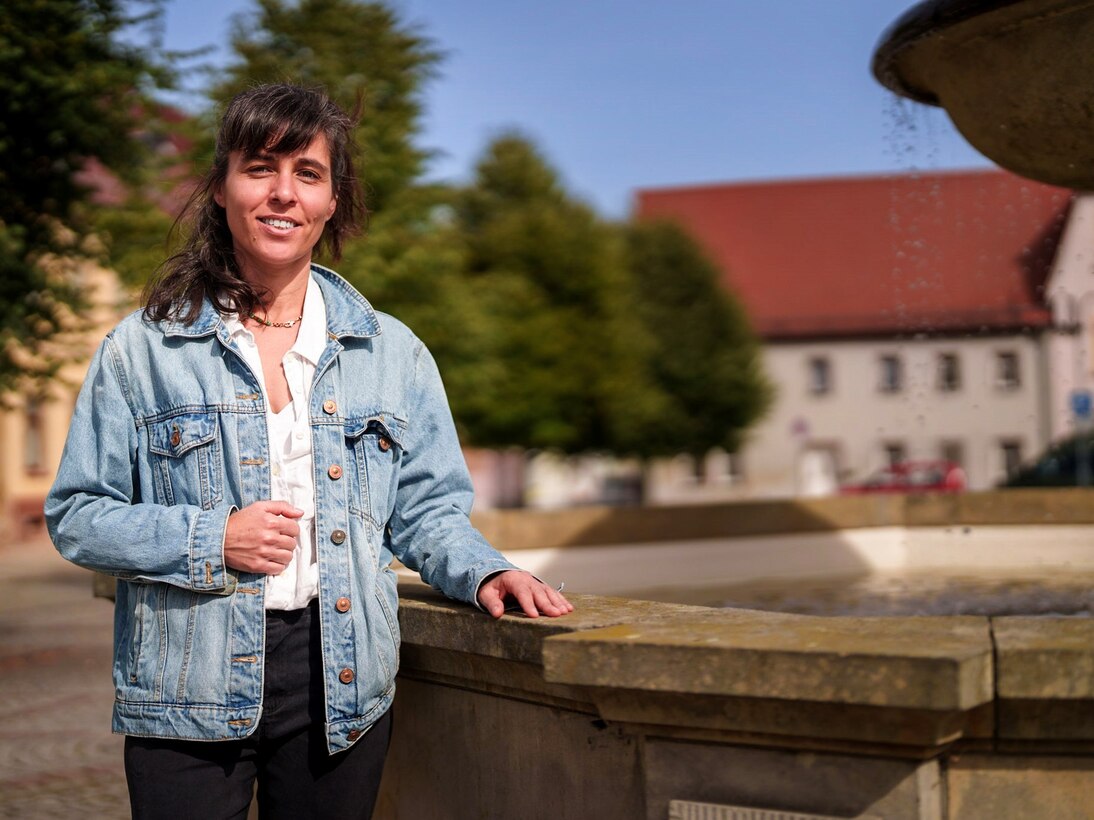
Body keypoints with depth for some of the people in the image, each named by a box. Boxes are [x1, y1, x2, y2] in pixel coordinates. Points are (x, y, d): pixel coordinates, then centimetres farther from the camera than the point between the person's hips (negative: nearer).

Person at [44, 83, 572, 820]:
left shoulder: (391, 352, 7)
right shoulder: (143, 349, 0)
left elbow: (425, 510, 11)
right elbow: (76, 516, 2)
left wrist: (484, 571, -9)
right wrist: (210, 541, -12)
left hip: (342, 681, 2)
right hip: (189, 690, -2)